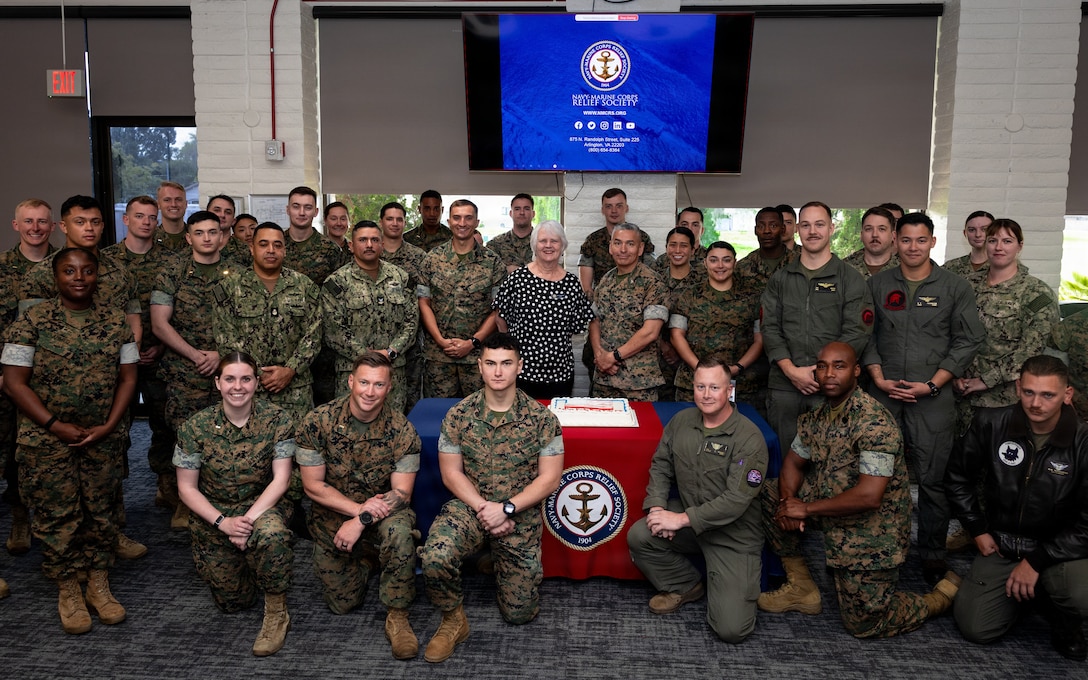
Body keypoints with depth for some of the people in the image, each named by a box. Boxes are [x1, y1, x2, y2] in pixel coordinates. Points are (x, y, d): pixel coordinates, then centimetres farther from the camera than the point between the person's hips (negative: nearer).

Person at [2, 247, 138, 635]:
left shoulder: (116, 322, 3)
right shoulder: (32, 321, -5)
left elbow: (127, 377, 4)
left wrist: (109, 425, -8)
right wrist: (54, 425, -14)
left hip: (104, 439, 2)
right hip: (47, 442, -2)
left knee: (101, 512, 9)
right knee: (57, 516, 5)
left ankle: (99, 585, 25)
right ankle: (68, 592, 21)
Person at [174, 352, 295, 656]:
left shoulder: (277, 420, -13)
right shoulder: (195, 428, -11)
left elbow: (280, 479, -14)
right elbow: (187, 488, -6)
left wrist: (249, 520, -25)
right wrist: (222, 522, -19)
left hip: (261, 505, -2)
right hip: (213, 514, 2)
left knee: (272, 533, -39)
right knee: (232, 603, 5)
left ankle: (277, 613, -15)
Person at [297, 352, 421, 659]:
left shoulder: (402, 430, -16)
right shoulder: (317, 422, -16)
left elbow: (401, 493, -16)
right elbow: (313, 485, -12)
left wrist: (362, 521, -30)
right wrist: (358, 508, -24)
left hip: (383, 509, -1)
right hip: (333, 512, 1)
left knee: (399, 531, -36)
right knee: (342, 602, 1)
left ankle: (397, 617, -16)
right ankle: (364, 561, 35)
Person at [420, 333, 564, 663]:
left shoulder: (542, 419, -10)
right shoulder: (458, 415, -6)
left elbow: (549, 478, -8)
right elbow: (451, 473, -3)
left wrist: (506, 508, -18)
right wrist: (482, 508, -16)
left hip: (521, 516, 0)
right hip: (469, 506, 0)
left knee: (519, 614, 5)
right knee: (435, 558, -32)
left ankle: (499, 560, 37)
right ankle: (453, 621, -1)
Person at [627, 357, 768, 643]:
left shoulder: (749, 438, -19)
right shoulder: (681, 421, 0)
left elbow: (736, 500, -24)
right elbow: (660, 467, 7)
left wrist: (680, 519, -24)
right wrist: (657, 507, -11)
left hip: (734, 536, -5)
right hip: (688, 519, 5)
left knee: (731, 629, -14)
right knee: (638, 536, -21)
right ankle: (685, 586, 7)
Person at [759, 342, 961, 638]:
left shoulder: (874, 421, -25)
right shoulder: (817, 416, 1)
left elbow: (869, 496, -32)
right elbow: (793, 462, 10)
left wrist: (806, 508, -22)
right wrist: (788, 501, -12)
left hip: (872, 530, -8)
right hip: (831, 511, 8)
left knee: (864, 624, -1)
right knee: (771, 493, -1)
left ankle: (945, 594, 23)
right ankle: (802, 589, 10)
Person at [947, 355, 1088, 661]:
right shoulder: (990, 424, -11)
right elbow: (959, 476, 5)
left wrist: (1037, 561, -18)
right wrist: (978, 530, 1)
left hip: (1059, 550, -2)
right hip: (1000, 546, 2)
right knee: (975, 629, -6)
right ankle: (1031, 592, 24)